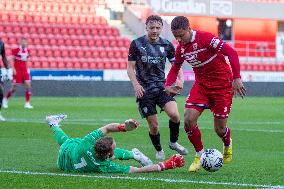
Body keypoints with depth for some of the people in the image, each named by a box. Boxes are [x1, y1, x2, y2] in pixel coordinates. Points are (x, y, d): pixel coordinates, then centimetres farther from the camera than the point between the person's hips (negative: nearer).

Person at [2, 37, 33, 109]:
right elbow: (12, 60, -7)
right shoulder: (16, 50, -8)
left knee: (28, 86, -8)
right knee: (14, 87, -1)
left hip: (24, 70, 5)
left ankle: (27, 103, -2)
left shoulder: (27, 51, 7)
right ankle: (5, 99, 23)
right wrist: (13, 69, -14)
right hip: (17, 71, -5)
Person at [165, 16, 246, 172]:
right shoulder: (181, 48, -1)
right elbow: (175, 67, 17)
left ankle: (228, 145, 36)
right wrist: (168, 85, -1)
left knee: (219, 129, -2)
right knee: (188, 120, -14)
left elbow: (231, 53, -26)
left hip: (222, 84, -5)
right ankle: (200, 155, 7)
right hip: (201, 84, 6)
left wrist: (237, 78, -31)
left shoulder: (204, 38, -22)